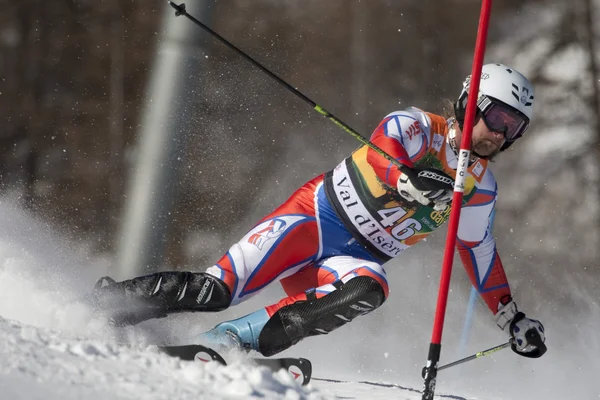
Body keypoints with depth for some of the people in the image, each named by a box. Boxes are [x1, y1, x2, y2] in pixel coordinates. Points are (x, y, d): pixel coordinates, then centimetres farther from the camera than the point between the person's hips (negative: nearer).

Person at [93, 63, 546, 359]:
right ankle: (103, 302, 1)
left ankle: (232, 339, -34)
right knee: (213, 291, -19)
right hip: (317, 217, -4)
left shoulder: (481, 189, 9)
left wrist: (512, 318, 25)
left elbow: (479, 250, 24)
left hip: (357, 259, 4)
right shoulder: (419, 127, -8)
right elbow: (381, 153, -28)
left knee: (369, 289, -34)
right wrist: (413, 184, -49)